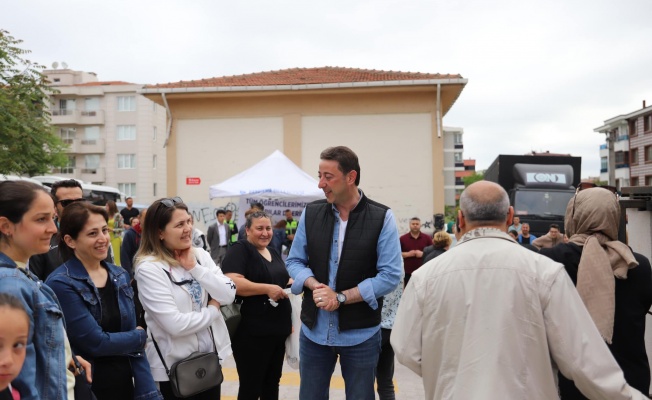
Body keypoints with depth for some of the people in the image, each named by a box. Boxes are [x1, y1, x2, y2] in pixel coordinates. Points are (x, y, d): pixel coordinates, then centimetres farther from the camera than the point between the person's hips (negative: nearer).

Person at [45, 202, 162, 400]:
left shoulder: (121, 276, 2)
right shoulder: (60, 284, -17)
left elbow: (135, 345, 4)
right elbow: (97, 343, -20)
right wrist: (141, 336, -5)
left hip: (126, 381, 5)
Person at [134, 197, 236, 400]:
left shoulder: (201, 255, 0)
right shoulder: (149, 268, -17)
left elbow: (229, 295, -7)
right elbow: (174, 324, -24)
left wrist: (195, 268, -14)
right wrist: (213, 310, -10)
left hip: (210, 356, 6)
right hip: (174, 365, -5)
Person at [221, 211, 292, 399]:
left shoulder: (274, 253, 15)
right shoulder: (239, 250, -10)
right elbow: (232, 283, -24)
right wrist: (267, 288, -26)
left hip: (279, 330, 8)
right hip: (252, 333, -8)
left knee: (272, 383, 19)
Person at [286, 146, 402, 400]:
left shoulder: (382, 218, -11)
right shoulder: (310, 213, -1)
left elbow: (390, 275, -12)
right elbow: (294, 261, 7)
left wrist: (341, 297, -18)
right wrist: (314, 285, -15)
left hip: (361, 334, -2)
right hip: (314, 330, 3)